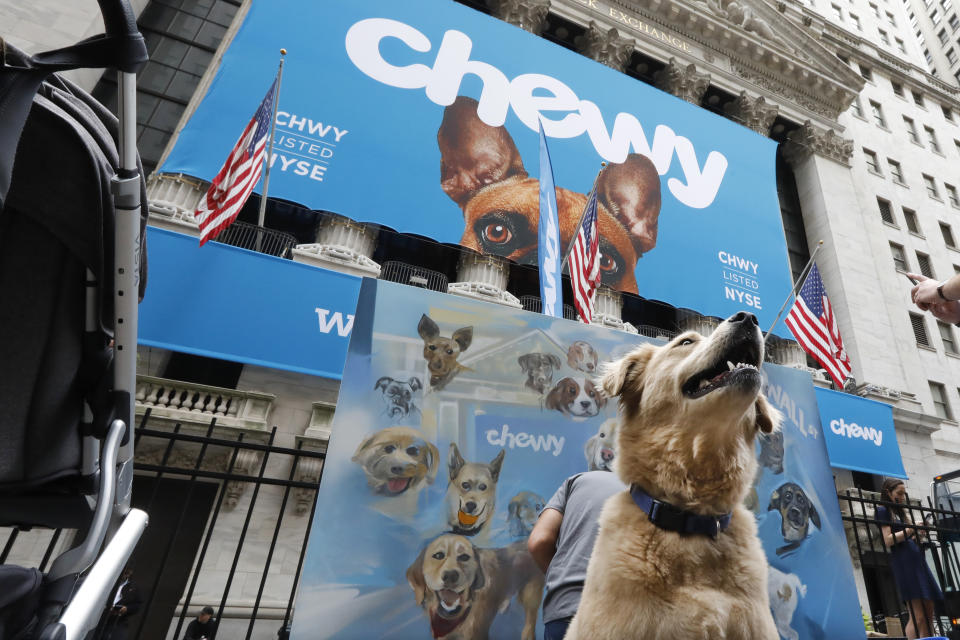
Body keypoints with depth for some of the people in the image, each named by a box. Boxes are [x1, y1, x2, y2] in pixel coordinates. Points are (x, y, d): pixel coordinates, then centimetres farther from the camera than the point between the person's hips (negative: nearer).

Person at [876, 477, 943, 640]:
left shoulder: (899, 512, 23)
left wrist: (920, 533, 3)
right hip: (903, 563, -9)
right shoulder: (883, 511, -2)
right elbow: (888, 540, -12)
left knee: (928, 614, 7)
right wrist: (911, 529, -10)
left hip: (916, 561, 9)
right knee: (918, 617, -13)